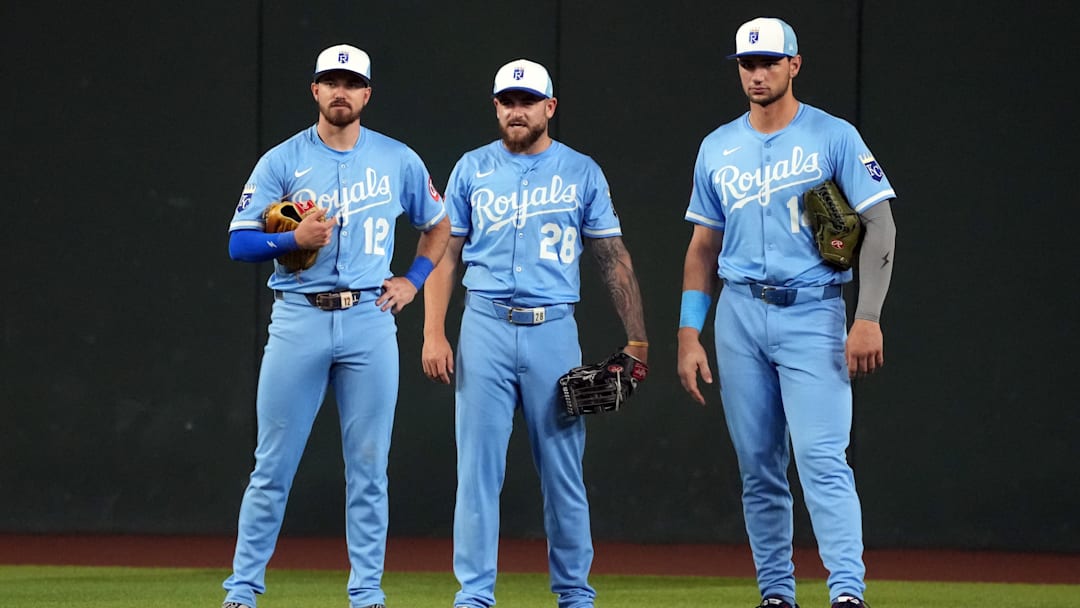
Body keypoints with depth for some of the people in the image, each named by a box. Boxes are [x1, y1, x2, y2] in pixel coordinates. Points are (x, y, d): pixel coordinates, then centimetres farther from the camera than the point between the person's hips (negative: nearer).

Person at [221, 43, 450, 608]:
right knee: (272, 464, -2)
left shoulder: (399, 161, 8)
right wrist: (295, 239, -17)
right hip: (298, 321, -1)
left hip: (369, 322, 1)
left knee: (369, 465, 2)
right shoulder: (281, 161, 2)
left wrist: (413, 279, 9)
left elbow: (439, 226, 23)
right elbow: (239, 243, -1)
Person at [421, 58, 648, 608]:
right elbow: (445, 256, 8)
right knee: (478, 466, -3)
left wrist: (637, 338, -1)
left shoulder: (581, 172, 6)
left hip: (554, 330, 0)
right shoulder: (472, 170, 8)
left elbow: (614, 259, 6)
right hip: (485, 329, 0)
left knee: (564, 469, 2)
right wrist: (433, 334, -3)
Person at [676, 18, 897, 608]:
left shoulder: (833, 137, -1)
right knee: (758, 467, 6)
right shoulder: (718, 149, 12)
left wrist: (867, 318, -16)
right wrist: (689, 335, 8)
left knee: (822, 459, -16)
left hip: (812, 315, -4)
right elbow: (704, 245, 16)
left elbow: (879, 226, -6)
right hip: (740, 317, 4)